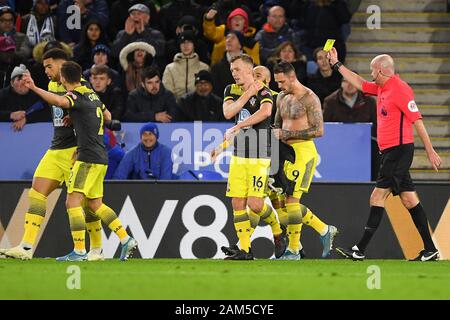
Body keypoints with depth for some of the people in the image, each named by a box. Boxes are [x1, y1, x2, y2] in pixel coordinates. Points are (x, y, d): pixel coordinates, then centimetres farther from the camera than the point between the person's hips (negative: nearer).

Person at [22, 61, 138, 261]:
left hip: (88, 158, -9)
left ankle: (79, 251, -13)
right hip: (100, 157, 9)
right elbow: (107, 115, 31)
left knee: (72, 202, -9)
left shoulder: (77, 96, -12)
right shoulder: (92, 94, 15)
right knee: (95, 204, 17)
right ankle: (126, 240, 14)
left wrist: (35, 89, -43)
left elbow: (59, 101, -36)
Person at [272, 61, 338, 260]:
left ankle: (293, 251, -6)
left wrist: (287, 134, -17)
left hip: (303, 152, -9)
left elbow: (318, 130, -17)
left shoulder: (309, 98, -11)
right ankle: (325, 231, 24)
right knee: (290, 201, 9)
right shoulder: (282, 98, 14)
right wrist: (275, 133, 4)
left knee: (291, 199, -12)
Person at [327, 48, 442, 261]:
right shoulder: (382, 89, 14)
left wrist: (430, 151, -17)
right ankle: (429, 250, 7)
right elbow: (360, 83, 29)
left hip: (398, 151, -9)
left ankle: (360, 250, -7)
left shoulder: (399, 89, -14)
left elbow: (417, 120, -16)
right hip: (390, 152, 9)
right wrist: (336, 64, 29)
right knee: (409, 199, 7)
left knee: (377, 198, -8)